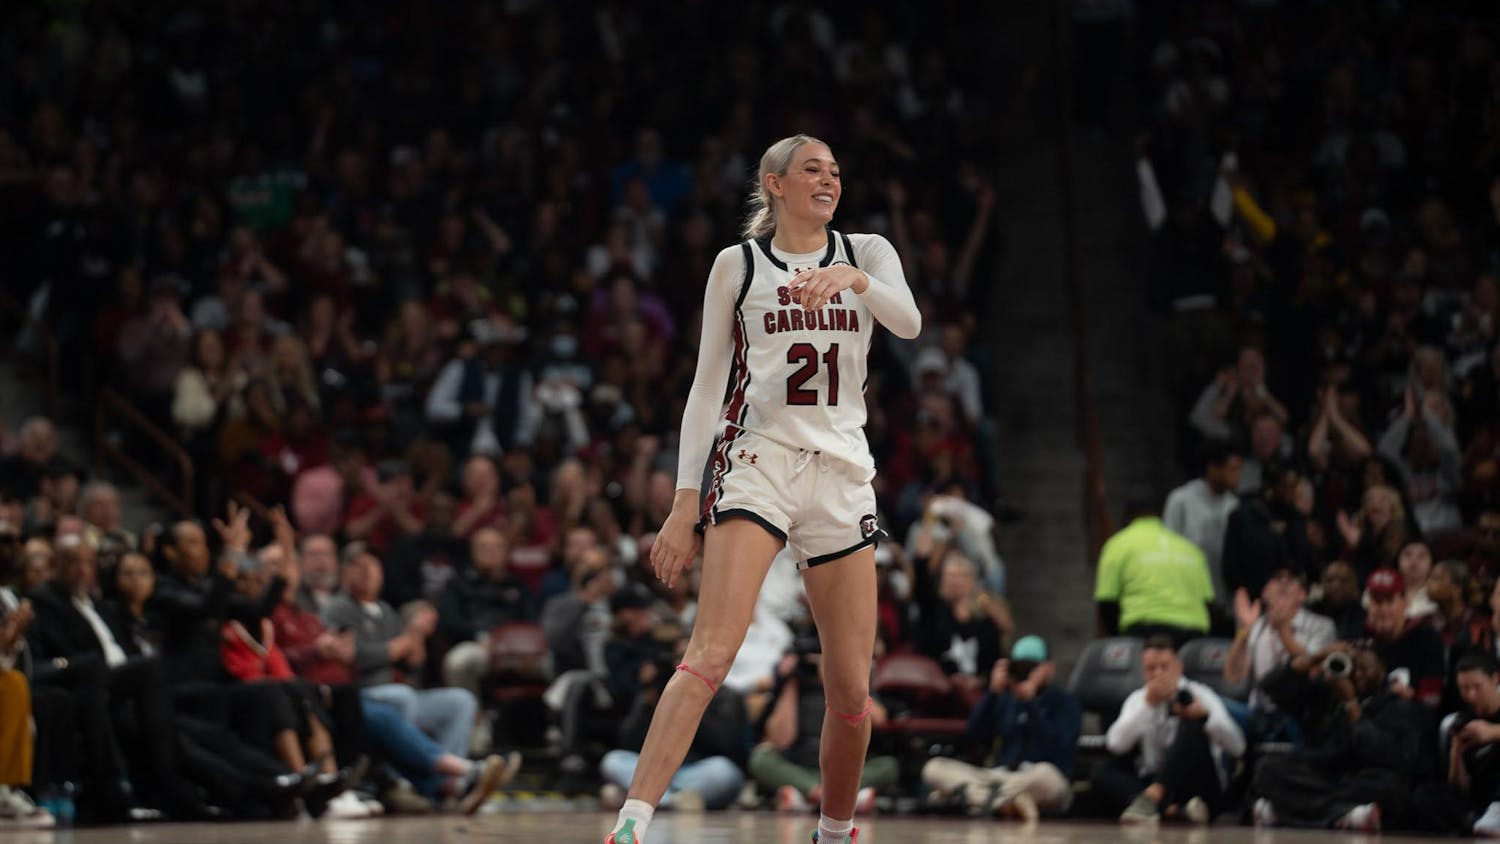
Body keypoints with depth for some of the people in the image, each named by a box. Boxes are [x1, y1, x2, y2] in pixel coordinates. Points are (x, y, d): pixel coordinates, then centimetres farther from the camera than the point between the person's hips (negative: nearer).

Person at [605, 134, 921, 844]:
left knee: (852, 689, 3)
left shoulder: (866, 253, 12)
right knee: (712, 653, -22)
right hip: (759, 459, -3)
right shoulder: (738, 265, 7)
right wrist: (684, 500, 0)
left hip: (843, 473, 3)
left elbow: (908, 323, -9)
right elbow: (707, 388, 7)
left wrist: (853, 279, -29)